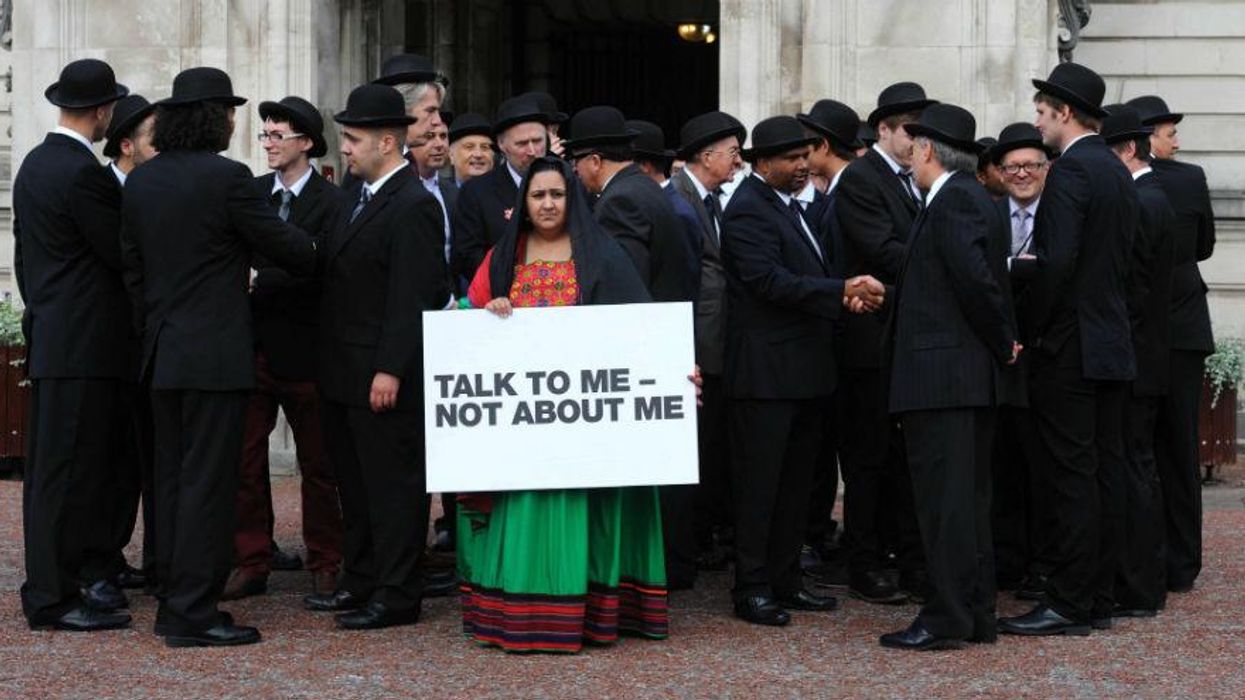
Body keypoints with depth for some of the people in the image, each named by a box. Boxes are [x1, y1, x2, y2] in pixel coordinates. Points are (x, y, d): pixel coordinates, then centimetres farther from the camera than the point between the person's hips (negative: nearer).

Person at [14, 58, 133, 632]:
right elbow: (122, 255, -14)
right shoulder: (83, 173, -16)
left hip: (48, 337, 10)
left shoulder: (34, 165, 14)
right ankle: (55, 596, -1)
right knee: (68, 470, -5)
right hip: (83, 344, -10)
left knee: (50, 469, 11)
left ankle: (86, 576, 19)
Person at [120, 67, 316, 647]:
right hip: (215, 353, -7)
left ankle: (173, 603, 19)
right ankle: (193, 614, -2)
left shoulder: (140, 181, 8)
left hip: (162, 353, 8)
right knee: (206, 483, -4)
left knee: (172, 479, 13)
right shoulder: (226, 177, -13)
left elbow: (133, 267, 14)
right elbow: (284, 246, -6)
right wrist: (315, 257, 15)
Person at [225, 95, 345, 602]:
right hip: (251, 346, 5)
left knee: (317, 464, 7)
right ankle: (251, 563, 14)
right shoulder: (250, 192, 10)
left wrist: (257, 283, -23)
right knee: (244, 460, 5)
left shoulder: (330, 202, -7)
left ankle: (325, 565, 17)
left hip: (302, 349, -4)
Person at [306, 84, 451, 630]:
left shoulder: (412, 206, -15)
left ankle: (397, 595, 5)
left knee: (392, 482, -2)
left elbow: (412, 297, -19)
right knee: (354, 481, 16)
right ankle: (360, 582, 27)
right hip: (344, 375, 10)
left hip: (383, 376, -10)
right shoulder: (362, 198, 15)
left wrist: (390, 370, -22)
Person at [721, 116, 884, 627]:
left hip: (805, 369, 10)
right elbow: (771, 280, -22)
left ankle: (785, 581, 23)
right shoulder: (748, 210, -13)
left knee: (795, 482, 14)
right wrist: (842, 292, -23)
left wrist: (845, 294, 1)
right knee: (759, 483, -3)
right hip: (766, 369, -10)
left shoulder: (790, 205, 17)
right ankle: (751, 590, 3)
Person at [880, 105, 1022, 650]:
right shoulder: (975, 198, 18)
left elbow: (976, 279, -20)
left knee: (944, 497, -8)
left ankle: (945, 618, -6)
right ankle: (976, 615, 18)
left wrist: (1003, 344, -10)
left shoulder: (953, 201, -13)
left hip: (941, 375, -10)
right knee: (969, 497, 13)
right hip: (976, 375, 10)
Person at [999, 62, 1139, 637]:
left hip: (1070, 348, -9)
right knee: (1104, 472, 10)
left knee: (1073, 476, -7)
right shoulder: (1118, 172, 15)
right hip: (1113, 343, 9)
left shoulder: (1071, 170, -14)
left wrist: (1030, 330, -13)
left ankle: (1069, 604, -4)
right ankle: (1098, 598, 16)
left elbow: (1056, 262, -22)